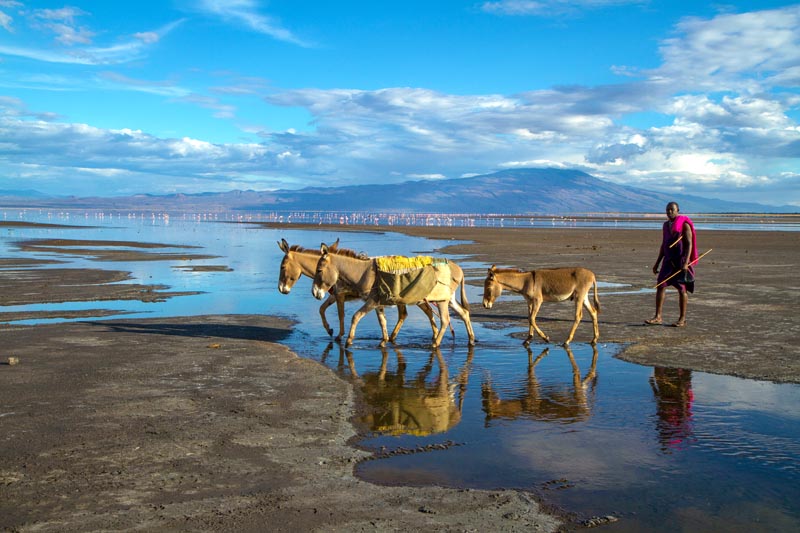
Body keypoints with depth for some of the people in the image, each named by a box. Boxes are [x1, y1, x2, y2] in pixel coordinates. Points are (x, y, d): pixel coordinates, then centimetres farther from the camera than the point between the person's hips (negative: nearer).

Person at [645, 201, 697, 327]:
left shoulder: (684, 224, -7)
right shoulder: (666, 225, 14)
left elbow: (689, 244, -13)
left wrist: (686, 262, -23)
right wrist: (657, 263, 16)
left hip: (681, 261, -6)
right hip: (668, 260, 6)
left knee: (682, 289, -1)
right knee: (660, 286, -4)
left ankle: (682, 319, 7)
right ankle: (658, 317, -2)